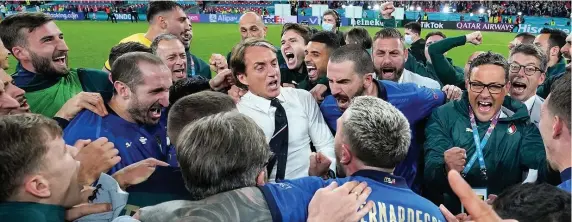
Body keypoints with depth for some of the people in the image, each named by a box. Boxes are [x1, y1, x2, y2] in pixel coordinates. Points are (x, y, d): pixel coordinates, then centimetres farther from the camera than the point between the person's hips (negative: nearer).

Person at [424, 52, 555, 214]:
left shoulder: (522, 124, 4)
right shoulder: (443, 116, -2)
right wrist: (446, 169, -31)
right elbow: (430, 173, -11)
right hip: (447, 212, -2)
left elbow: (543, 172, -6)